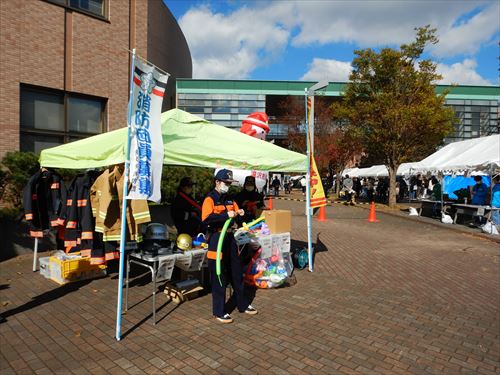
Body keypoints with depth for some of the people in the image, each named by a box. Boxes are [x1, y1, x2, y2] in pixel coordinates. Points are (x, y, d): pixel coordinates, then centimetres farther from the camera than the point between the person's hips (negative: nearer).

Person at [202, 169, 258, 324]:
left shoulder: (229, 199, 13)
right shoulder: (210, 199, -10)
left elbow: (235, 215, 20)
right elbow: (206, 219, -26)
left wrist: (240, 214, -2)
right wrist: (226, 215, -28)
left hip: (229, 237, 7)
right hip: (216, 239, -7)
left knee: (237, 273, 16)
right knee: (219, 277, 1)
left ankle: (243, 305, 31)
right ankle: (219, 312, 15)